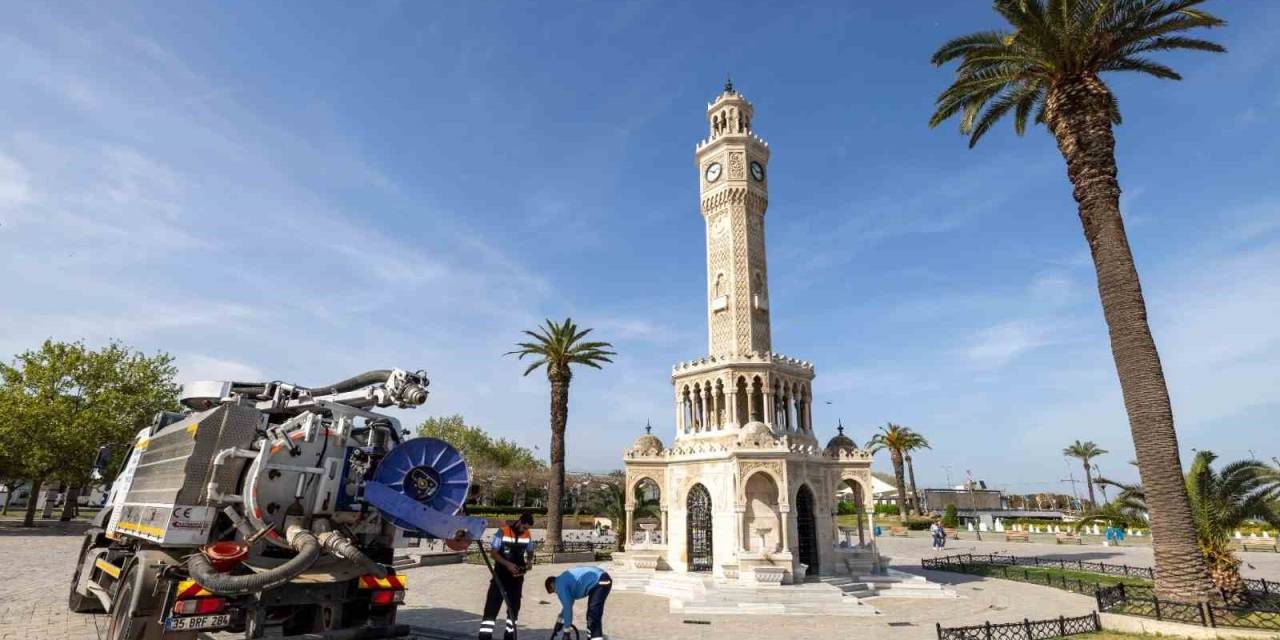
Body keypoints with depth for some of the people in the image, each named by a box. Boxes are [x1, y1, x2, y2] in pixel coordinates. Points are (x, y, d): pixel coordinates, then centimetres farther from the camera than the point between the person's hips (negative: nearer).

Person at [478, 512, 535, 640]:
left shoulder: (527, 536, -1)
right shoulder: (503, 532, -14)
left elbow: (530, 552, 13)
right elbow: (493, 552, -14)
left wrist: (529, 562, -9)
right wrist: (507, 564, -25)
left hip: (517, 577, 4)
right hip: (500, 576, -4)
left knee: (514, 607, 14)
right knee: (492, 607, -8)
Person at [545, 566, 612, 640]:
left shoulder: (560, 584, -5)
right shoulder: (565, 580, 24)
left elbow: (567, 607, -7)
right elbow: (567, 604, 34)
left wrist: (566, 631, 3)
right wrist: (559, 622, 39)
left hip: (599, 582, -11)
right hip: (604, 578, 11)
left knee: (593, 615, -9)